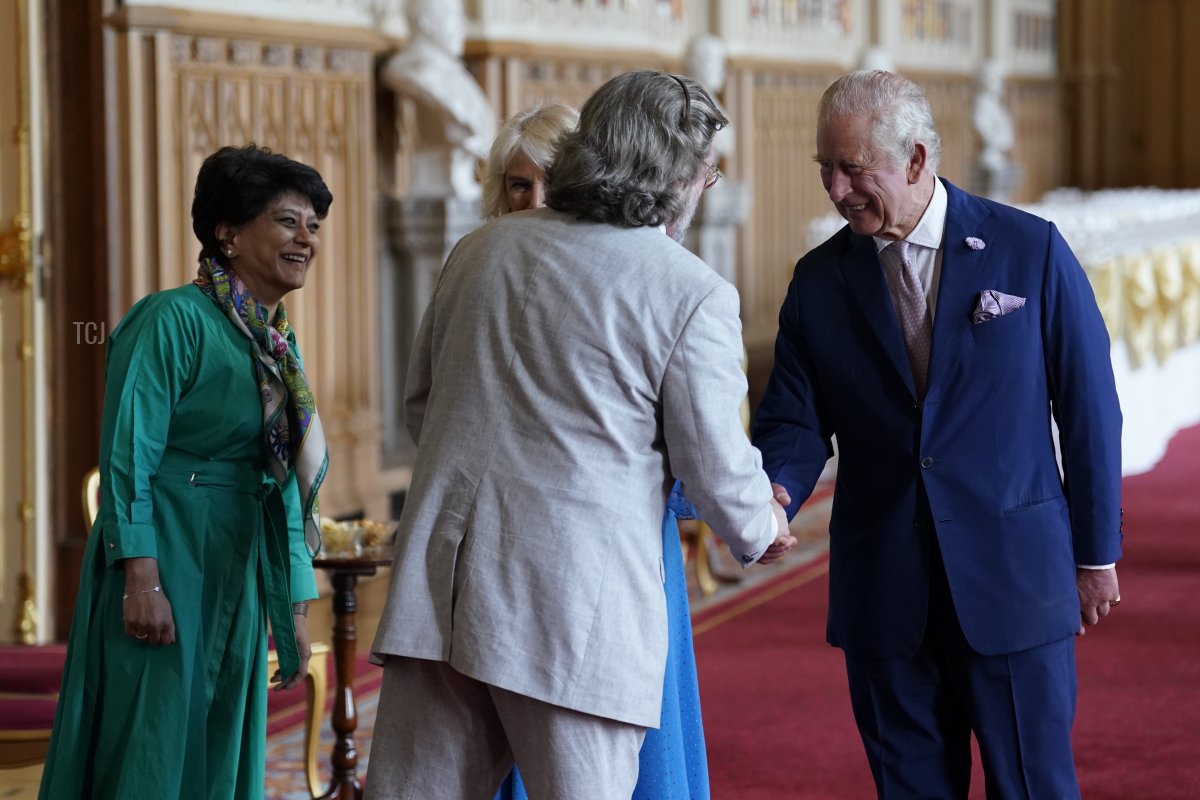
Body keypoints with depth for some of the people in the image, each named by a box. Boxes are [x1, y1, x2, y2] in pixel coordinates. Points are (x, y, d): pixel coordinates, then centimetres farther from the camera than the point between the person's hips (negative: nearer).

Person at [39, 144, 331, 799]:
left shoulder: (279, 347, 13)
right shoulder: (175, 320, -11)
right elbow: (127, 455, -16)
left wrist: (293, 609, 16)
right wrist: (142, 581, -22)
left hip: (236, 583, 8)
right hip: (164, 564, -8)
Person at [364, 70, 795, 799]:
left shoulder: (482, 249, 10)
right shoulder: (693, 295, -6)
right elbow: (718, 468, -1)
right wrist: (763, 531, 21)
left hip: (440, 577, 5)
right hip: (575, 606, -5)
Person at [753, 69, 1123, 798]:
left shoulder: (1032, 251, -4)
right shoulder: (820, 281, 3)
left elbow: (1088, 407, 0)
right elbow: (795, 420, 3)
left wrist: (1097, 552, 2)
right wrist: (776, 495, -19)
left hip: (1013, 580, -3)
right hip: (885, 594, 3)